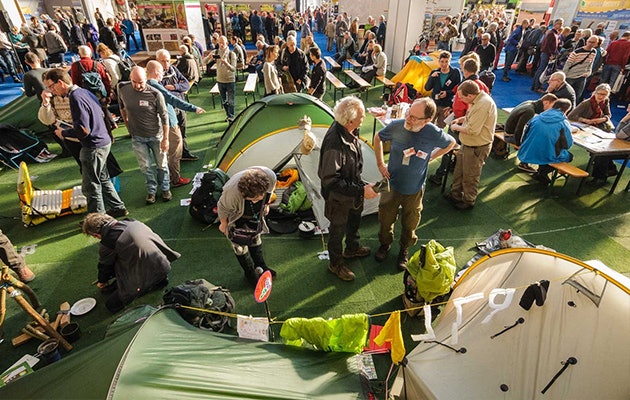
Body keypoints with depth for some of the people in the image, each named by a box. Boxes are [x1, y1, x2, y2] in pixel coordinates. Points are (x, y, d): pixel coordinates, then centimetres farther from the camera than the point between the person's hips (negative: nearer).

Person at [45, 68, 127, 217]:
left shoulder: (76, 97, -20)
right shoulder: (83, 91, 9)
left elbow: (83, 130, -24)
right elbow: (101, 114, 19)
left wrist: (63, 133, -7)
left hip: (94, 147, -10)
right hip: (104, 141, 10)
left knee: (90, 185, 4)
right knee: (103, 179, 21)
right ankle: (118, 208, 30)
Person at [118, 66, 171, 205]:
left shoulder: (155, 94, -19)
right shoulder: (123, 90, -8)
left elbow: (164, 117, -13)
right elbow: (122, 107, 13)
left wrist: (165, 138, -12)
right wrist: (126, 123, 17)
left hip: (156, 135, -2)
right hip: (137, 137, 2)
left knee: (162, 165, 10)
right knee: (145, 166, 8)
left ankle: (165, 188, 29)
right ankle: (151, 190, 26)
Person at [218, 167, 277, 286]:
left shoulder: (270, 176, -36)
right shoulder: (232, 192, -45)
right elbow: (223, 208, -22)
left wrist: (266, 204, 7)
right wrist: (223, 224, -4)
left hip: (255, 213, 4)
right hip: (236, 216, -4)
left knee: (256, 238, 24)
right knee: (240, 245, 7)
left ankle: (260, 266, 46)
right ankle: (250, 273, 33)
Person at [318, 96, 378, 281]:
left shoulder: (349, 130, -11)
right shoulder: (335, 144, -39)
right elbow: (330, 180, -33)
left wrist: (360, 185, 18)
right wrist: (360, 190, -32)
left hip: (353, 190, 8)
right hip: (338, 197, -8)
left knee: (354, 220, 29)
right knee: (338, 229, 15)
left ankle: (352, 249, 58)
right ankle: (336, 264, 41)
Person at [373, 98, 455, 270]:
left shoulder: (434, 134, -22)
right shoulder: (396, 126, -21)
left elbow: (451, 143, 2)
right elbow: (378, 138, 1)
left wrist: (430, 157, -3)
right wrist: (380, 164, -1)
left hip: (414, 189, 0)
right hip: (391, 184, 1)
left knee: (409, 224, 19)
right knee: (385, 218, 18)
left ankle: (404, 250, 47)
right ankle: (385, 244, 48)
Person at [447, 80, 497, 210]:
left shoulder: (483, 104, -29)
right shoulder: (478, 100, 4)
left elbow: (472, 130, -31)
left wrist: (456, 127, -14)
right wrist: (462, 119, 8)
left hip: (476, 148, -10)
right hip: (468, 145, 10)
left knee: (470, 176, 8)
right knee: (459, 171, 23)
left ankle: (468, 201, 28)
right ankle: (456, 194, 41)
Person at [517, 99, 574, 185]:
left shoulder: (538, 117, 3)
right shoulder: (563, 122, -7)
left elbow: (525, 135, 11)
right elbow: (568, 144, -1)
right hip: (547, 156, -6)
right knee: (569, 156, 22)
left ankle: (540, 171, 21)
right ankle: (543, 173, 8)